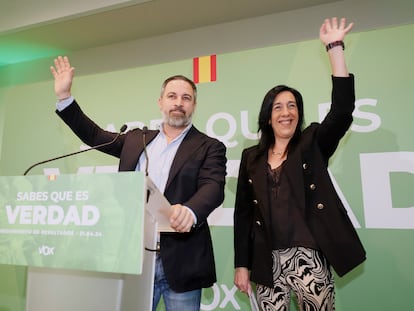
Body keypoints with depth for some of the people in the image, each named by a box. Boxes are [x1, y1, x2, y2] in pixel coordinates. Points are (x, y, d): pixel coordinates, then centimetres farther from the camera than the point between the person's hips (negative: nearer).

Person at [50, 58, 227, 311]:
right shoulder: (137, 139, 11)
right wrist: (64, 97, 16)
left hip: (180, 260, -3)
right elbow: (95, 135, 20)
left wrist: (190, 211, -36)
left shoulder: (209, 147, -1)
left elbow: (214, 188, -15)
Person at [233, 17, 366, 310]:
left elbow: (342, 109, -13)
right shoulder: (251, 157, 6)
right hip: (267, 263, 2)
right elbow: (243, 212, 5)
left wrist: (335, 47, -15)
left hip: (308, 259, -1)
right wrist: (242, 264, 3)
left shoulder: (312, 144, 3)